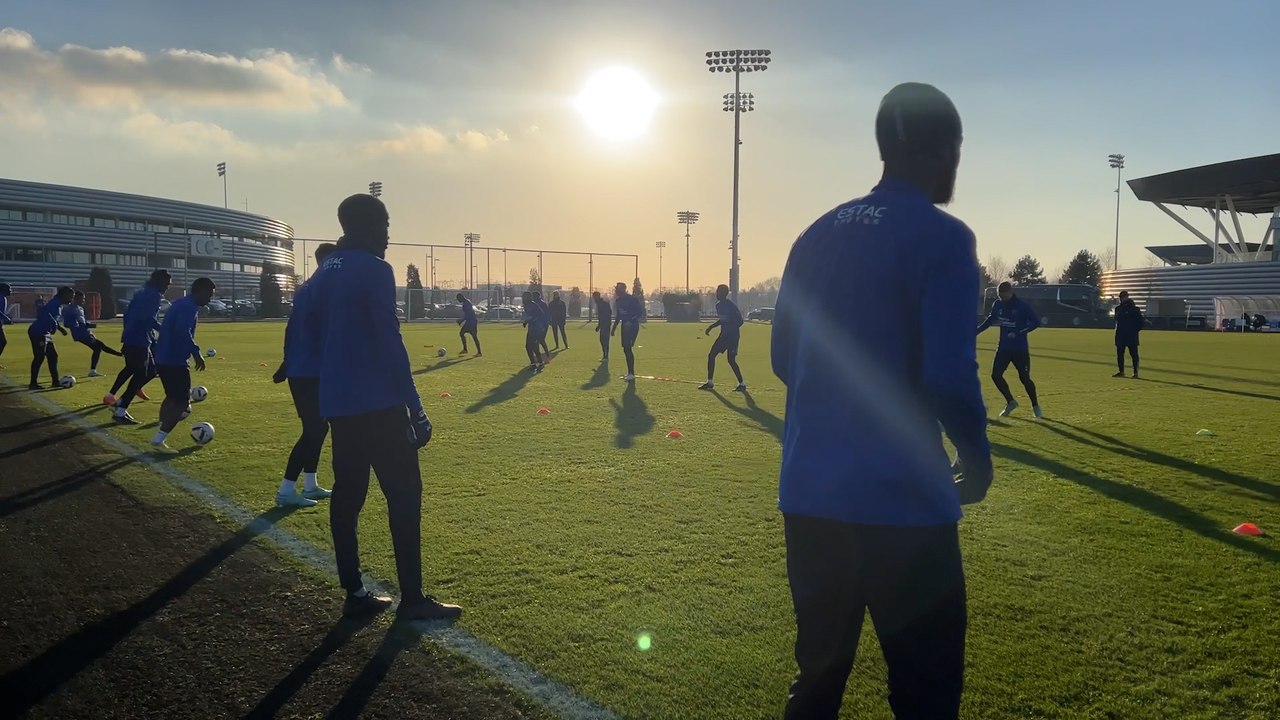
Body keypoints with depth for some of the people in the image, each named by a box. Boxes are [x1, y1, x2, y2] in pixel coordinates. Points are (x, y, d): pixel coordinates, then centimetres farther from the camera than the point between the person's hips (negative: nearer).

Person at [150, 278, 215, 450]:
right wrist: (196, 353, -25)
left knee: (173, 397, 22)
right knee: (182, 402, -4)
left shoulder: (180, 304, 17)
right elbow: (182, 332, -29)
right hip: (174, 361, -10)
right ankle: (159, 439, -7)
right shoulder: (190, 307, -14)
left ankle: (161, 434, 23)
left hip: (163, 359, 10)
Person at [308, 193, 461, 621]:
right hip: (377, 403, -8)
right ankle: (412, 599, -1)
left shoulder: (323, 274, 14)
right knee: (403, 493, -3)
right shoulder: (374, 270, -11)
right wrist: (415, 407, -16)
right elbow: (390, 342, -17)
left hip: (336, 402, 9)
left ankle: (354, 594, 16)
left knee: (347, 493, 11)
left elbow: (314, 331, 21)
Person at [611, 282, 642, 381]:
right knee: (626, 349, 7)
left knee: (628, 348, -13)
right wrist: (614, 327, 18)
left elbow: (640, 312, -14)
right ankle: (630, 373, 15)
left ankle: (631, 373, -11)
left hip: (633, 326, -8)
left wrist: (631, 321, -24)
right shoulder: (619, 300, 11)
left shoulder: (631, 299, -13)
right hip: (625, 326, 8)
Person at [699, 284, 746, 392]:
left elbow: (740, 321, -17)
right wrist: (712, 326, 15)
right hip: (724, 335, 9)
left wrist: (728, 329, -23)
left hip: (732, 335, -9)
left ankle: (742, 384, 1)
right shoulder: (718, 305, 9)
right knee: (711, 355, 8)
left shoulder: (730, 305, -17)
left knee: (731, 360, -11)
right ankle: (710, 383, 16)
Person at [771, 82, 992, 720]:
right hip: (901, 503, -6)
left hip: (808, 495, 6)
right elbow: (949, 375, -16)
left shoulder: (817, 235, 9)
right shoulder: (943, 239, -9)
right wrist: (978, 458, 2)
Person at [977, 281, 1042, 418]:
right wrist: (976, 331, 10)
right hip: (1003, 348, 5)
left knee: (1024, 378, -3)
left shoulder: (1022, 305, -13)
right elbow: (990, 319, 18)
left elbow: (1036, 322, -14)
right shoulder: (997, 305, 1)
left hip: (1020, 349, -5)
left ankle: (1036, 406, 19)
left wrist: (1018, 333, -23)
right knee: (996, 375, -5)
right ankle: (1010, 402, 15)